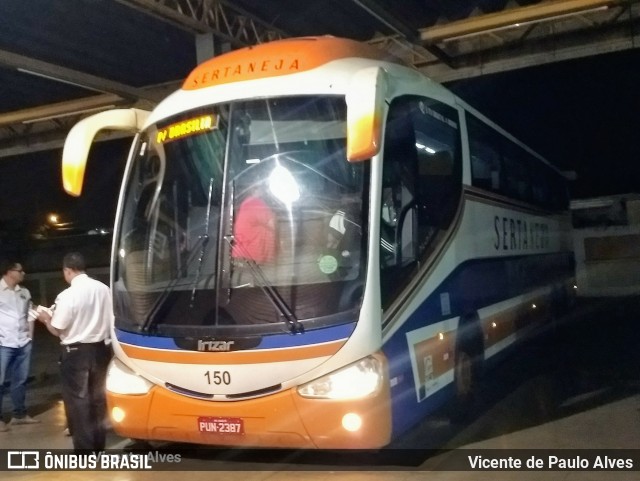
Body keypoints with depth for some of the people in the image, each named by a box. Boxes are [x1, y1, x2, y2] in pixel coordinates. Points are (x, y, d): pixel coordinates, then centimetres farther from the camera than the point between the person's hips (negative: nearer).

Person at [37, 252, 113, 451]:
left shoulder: (67, 295, -18)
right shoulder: (103, 289, -2)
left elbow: (57, 330, -12)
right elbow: (110, 320, 5)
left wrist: (46, 319, 7)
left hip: (76, 352, -6)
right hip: (101, 349, 6)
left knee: (77, 400, 4)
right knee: (97, 397, 16)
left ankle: (84, 448, 8)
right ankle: (98, 444, 26)